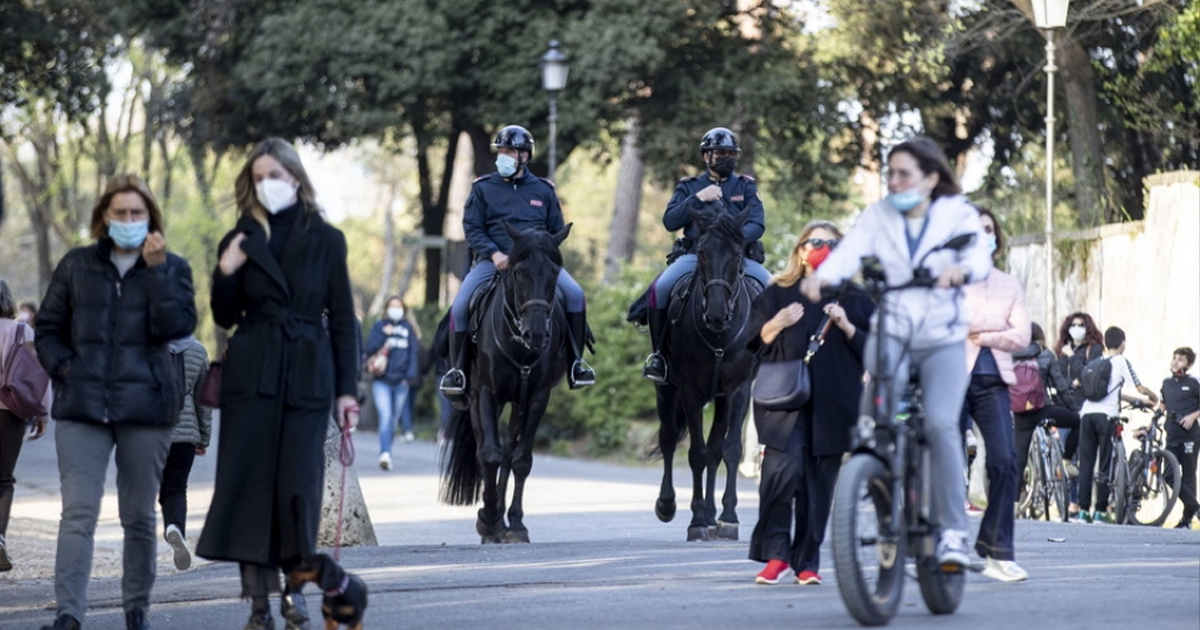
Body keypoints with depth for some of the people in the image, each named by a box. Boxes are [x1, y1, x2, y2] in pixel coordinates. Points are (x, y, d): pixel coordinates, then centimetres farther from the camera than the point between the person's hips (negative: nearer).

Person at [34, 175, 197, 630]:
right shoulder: (77, 265, 11)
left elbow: (178, 326, -9)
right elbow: (48, 328, 13)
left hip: (146, 406, 0)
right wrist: (63, 368, -4)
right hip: (82, 407, 0)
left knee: (139, 515, 7)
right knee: (78, 511, -10)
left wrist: (156, 269, -13)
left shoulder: (172, 268, 7)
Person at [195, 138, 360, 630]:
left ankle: (294, 589, 9)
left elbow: (342, 319, 6)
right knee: (249, 481, -4)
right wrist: (226, 274, -10)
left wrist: (347, 388, 0)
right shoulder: (241, 240, 9)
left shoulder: (326, 240, 6)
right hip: (251, 374, 1)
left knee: (300, 485, -4)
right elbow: (225, 318, 10)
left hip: (307, 373, -1)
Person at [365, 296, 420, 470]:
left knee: (393, 419, 7)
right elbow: (370, 349, -1)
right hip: (381, 381, -2)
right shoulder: (379, 326, 6)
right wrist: (384, 335, -14)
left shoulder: (408, 328, 8)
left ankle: (386, 454, 17)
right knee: (385, 416, -17)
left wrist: (410, 375, -4)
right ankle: (385, 454, -26)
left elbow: (414, 352, 7)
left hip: (401, 382, 2)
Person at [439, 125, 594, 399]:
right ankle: (458, 369, -3)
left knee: (574, 294, -23)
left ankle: (575, 361, -9)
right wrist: (495, 254, -15)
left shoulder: (543, 190, 12)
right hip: (493, 261, 0)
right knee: (460, 306, -22)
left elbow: (557, 232, 15)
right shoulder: (483, 189, 8)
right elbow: (472, 229, 2)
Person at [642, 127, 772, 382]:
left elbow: (757, 224, -3)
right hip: (694, 254, 0)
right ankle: (658, 353, -13)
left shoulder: (746, 186, 12)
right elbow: (670, 221, -1)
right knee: (660, 288, -27)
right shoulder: (689, 187, 12)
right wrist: (698, 199, -13)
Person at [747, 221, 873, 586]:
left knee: (819, 484, 2)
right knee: (781, 471, -17)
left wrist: (846, 326, -7)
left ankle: (807, 562, 10)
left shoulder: (854, 299, 13)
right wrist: (776, 325, -7)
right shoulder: (777, 294, 12)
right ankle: (775, 553, -7)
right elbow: (754, 344, 11)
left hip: (833, 404, 1)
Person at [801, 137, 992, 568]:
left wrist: (961, 269, -37)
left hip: (943, 338, -2)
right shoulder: (878, 216, 6)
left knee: (941, 424, -19)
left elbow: (980, 259, -13)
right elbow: (850, 251, -10)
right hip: (890, 333, 2)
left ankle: (952, 530, -13)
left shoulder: (958, 216, 3)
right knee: (874, 415, -22)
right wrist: (822, 275, -32)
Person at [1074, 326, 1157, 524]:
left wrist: (1139, 401, 36)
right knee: (1105, 465, 0)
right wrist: (1153, 398, 25)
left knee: (1086, 463, 4)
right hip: (1107, 415, -5)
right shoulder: (1121, 361, 5)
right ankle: (1100, 511, -2)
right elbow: (1141, 388, 4)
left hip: (1087, 413, 5)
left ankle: (1083, 510, 0)